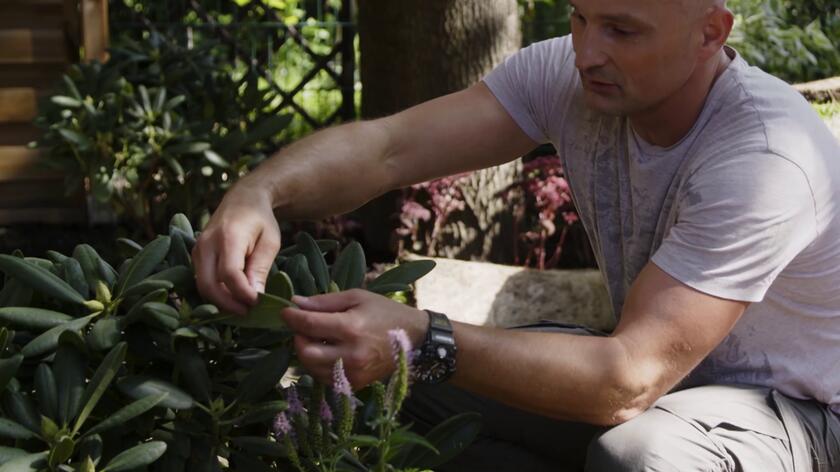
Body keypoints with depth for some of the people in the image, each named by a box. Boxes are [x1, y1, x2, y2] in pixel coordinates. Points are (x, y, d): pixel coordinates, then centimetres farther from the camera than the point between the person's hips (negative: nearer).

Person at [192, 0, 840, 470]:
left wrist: (424, 341, -49)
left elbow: (630, 379, -38)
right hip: (654, 363, 6)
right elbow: (387, 146, -20)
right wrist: (258, 194, -41)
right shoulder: (566, 76, -12)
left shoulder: (765, 158, -33)